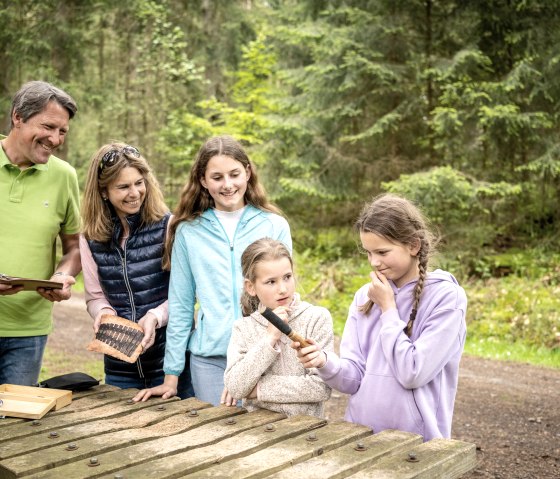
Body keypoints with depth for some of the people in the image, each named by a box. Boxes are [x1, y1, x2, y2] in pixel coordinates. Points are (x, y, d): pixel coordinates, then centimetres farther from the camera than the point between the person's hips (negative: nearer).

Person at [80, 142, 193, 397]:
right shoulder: (91, 238, 3)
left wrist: (156, 316, -23)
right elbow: (95, 296, 8)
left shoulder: (168, 226, -9)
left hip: (171, 359, -3)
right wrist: (104, 313, -13)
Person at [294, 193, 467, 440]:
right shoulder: (365, 296, 2)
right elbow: (356, 376, -2)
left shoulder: (446, 296, -12)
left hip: (417, 441, -4)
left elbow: (413, 374, -20)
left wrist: (388, 307, -13)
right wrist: (326, 362, -21)